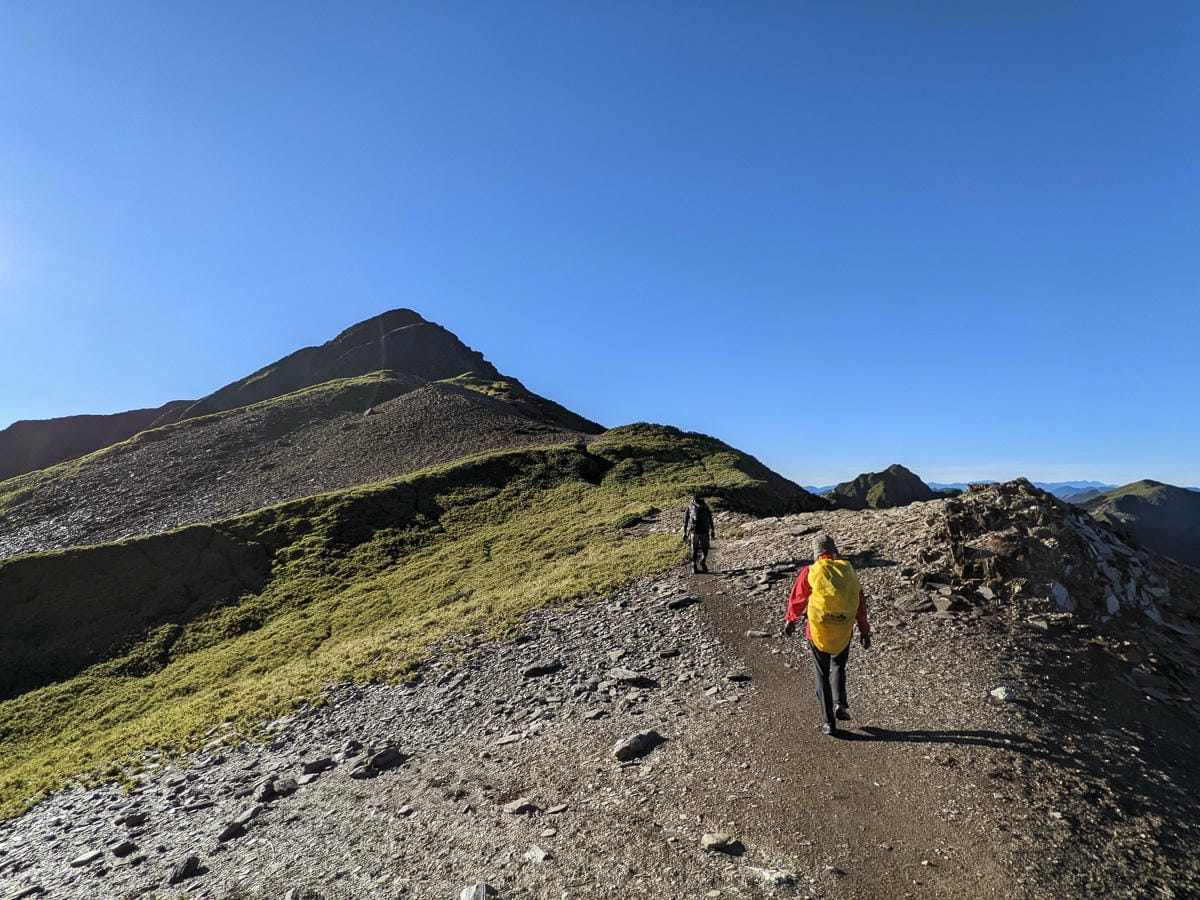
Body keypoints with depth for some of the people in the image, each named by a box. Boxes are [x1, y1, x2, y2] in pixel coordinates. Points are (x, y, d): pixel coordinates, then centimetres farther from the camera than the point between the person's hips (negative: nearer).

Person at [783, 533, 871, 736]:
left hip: (818, 630, -2)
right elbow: (860, 601, 6)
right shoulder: (848, 569, 1)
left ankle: (829, 722, 12)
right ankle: (840, 703, 10)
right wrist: (864, 630, 14)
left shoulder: (810, 572, -7)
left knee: (822, 674, 11)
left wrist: (790, 620, 20)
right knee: (838, 666, 27)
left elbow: (797, 599, 3)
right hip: (844, 630, 3)